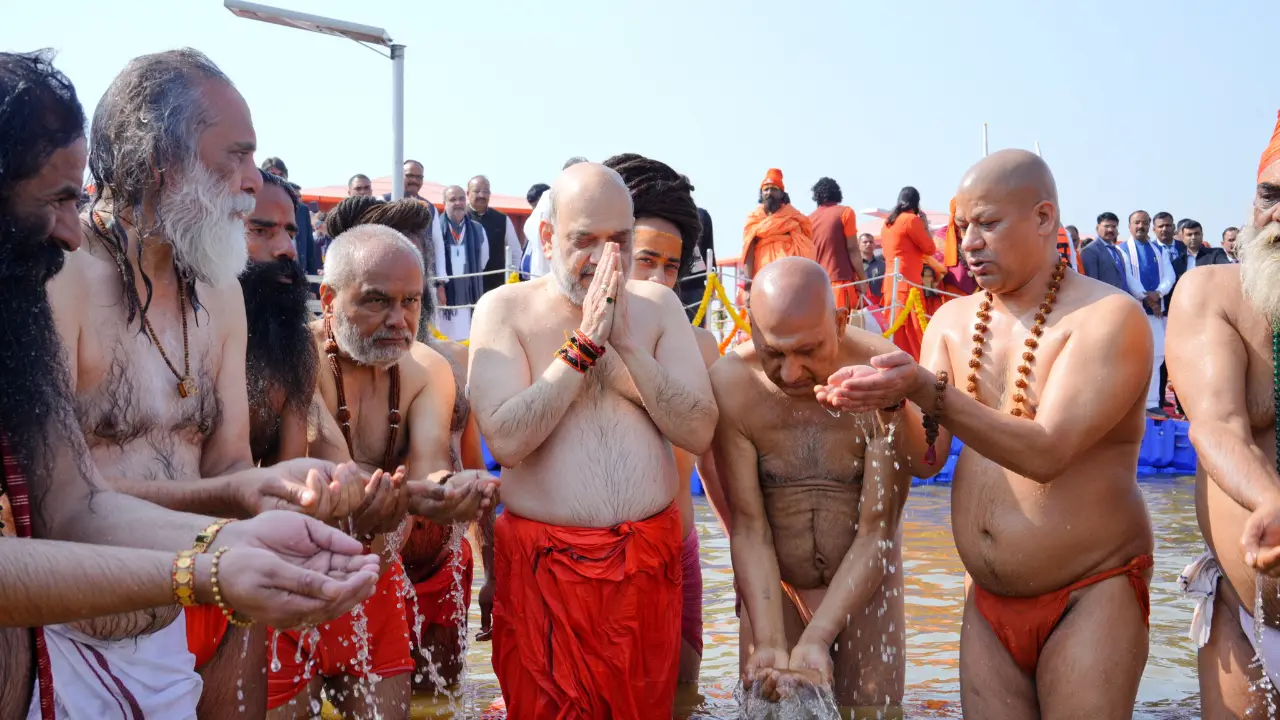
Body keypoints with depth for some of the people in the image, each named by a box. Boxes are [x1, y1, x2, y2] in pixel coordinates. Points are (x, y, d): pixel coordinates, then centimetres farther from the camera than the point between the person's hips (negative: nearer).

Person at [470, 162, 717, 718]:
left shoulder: (658, 306, 4)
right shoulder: (505, 308, -3)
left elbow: (699, 433, -5)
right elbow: (505, 439, -16)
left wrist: (626, 342, -14)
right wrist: (585, 343, -16)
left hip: (649, 565, 3)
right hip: (544, 568, -2)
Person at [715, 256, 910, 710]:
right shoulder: (731, 384, -20)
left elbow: (877, 531, -20)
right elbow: (748, 527, -17)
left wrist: (816, 639, -27)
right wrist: (769, 643, -25)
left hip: (863, 586, 0)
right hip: (773, 587, 1)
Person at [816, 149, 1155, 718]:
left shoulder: (1108, 317, -13)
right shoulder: (953, 321, 4)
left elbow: (1046, 453, -24)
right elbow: (925, 458, -1)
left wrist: (925, 389, -31)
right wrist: (886, 400, -21)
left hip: (1089, 598, -5)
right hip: (988, 601, 5)